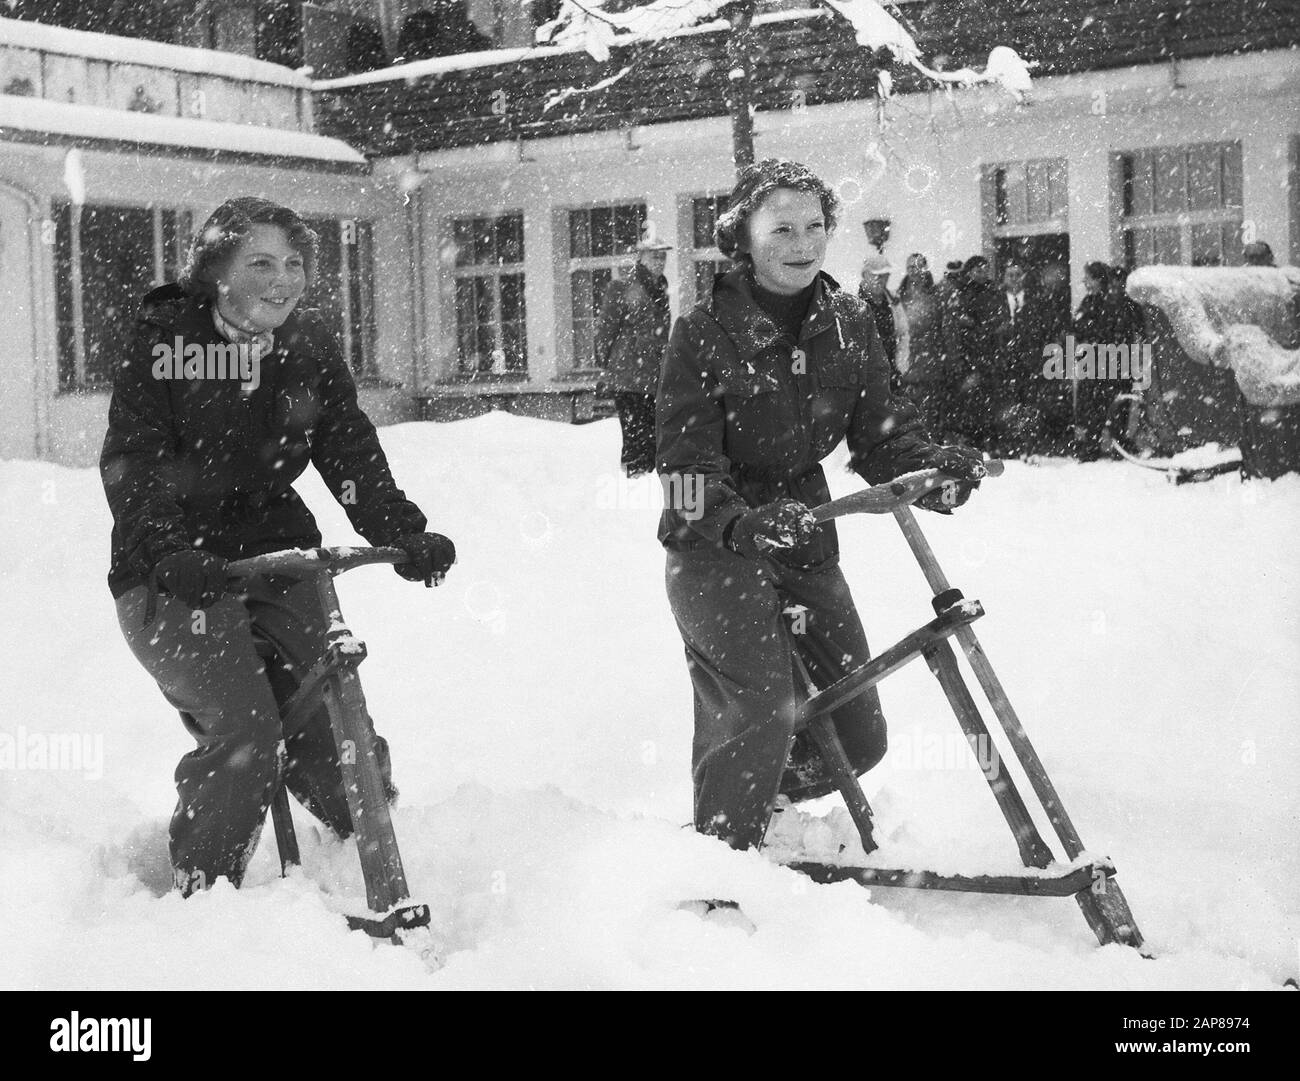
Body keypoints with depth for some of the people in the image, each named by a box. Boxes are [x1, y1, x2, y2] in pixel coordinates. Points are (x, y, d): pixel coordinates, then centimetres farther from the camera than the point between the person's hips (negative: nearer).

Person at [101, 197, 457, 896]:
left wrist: (405, 534, -15)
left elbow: (351, 453, 1)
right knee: (243, 734, -21)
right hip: (177, 574, -4)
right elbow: (131, 464, -16)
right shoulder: (164, 339, -8)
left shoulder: (308, 348, 5)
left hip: (277, 557, 4)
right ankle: (199, 901, -2)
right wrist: (171, 551, -33)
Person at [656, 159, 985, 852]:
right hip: (715, 543, -5)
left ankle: (747, 801, 32)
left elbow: (880, 433, 1)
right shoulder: (703, 335, -14)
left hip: (804, 532, 6)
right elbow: (689, 475, -18)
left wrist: (934, 467, -20)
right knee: (761, 714, -24)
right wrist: (747, 523, -37)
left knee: (857, 739, 5)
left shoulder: (848, 325, 0)